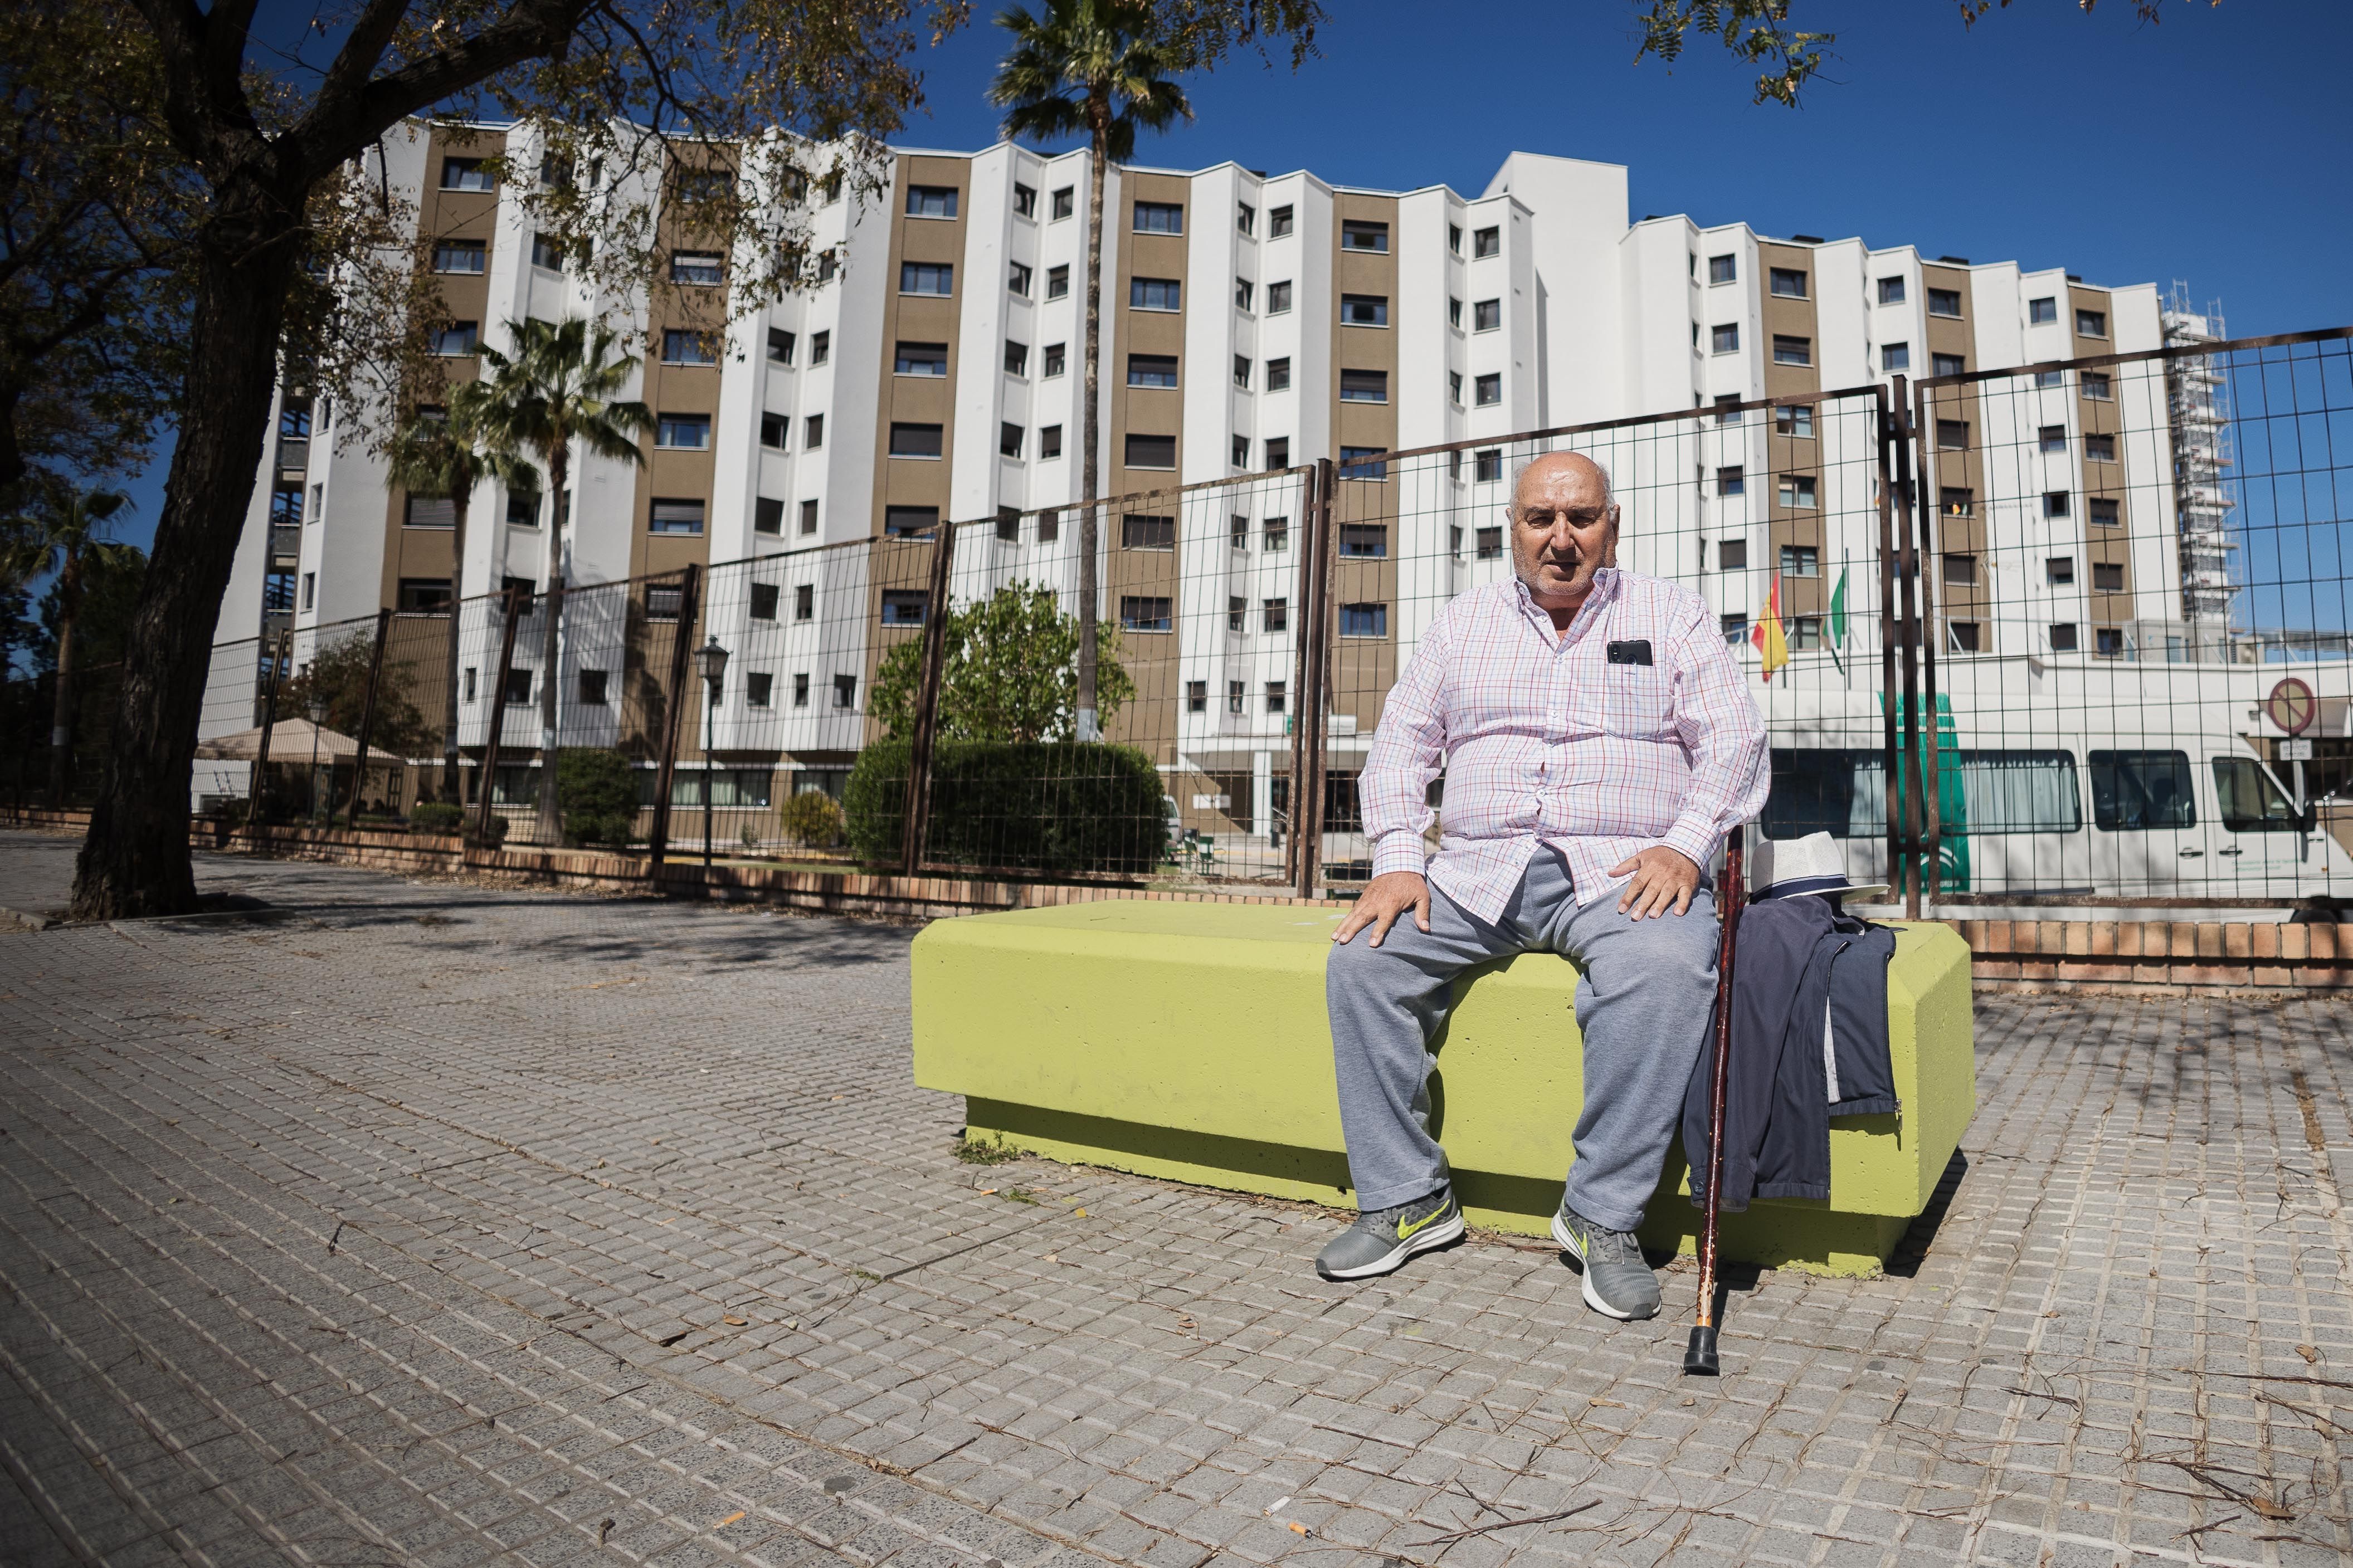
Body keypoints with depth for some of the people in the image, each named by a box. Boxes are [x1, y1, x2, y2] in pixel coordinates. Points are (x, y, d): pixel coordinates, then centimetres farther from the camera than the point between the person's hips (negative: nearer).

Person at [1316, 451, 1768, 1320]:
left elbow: (1732, 743, 3)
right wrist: (1397, 859, -5)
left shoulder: (1673, 614, 12)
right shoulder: (1463, 621, 17)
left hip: (1623, 873, -2)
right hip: (1476, 871, 3)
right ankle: (1406, 1197, -8)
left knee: (1665, 970, -35)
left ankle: (1604, 1214, -19)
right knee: (1361, 957, -21)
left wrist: (1685, 845, -15)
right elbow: (1401, 743, 11)